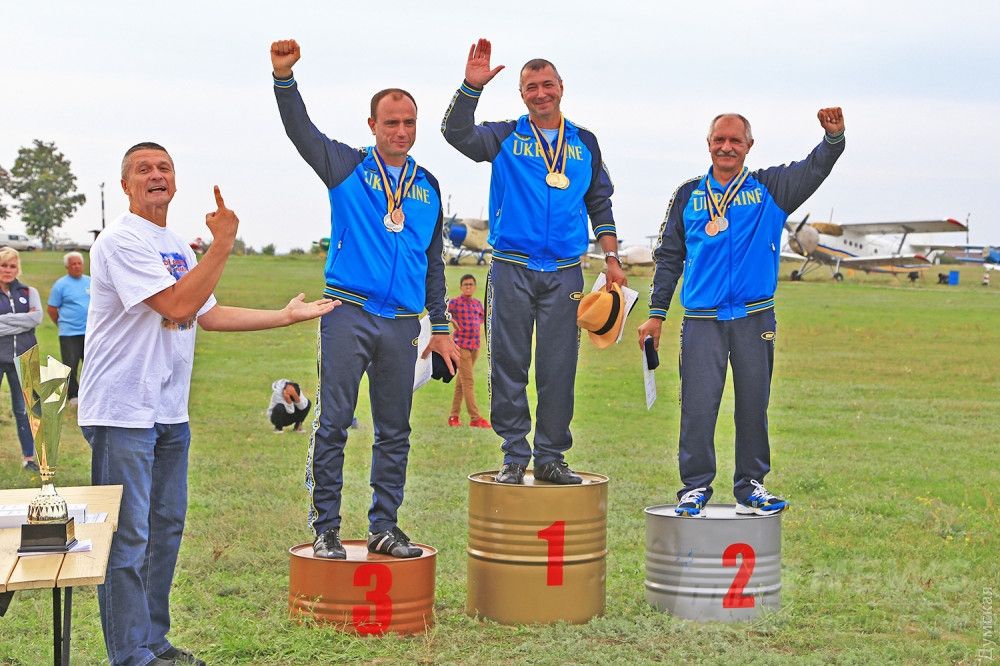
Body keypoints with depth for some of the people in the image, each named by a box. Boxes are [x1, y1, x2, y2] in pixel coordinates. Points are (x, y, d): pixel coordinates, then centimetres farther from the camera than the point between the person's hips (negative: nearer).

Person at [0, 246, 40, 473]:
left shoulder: (28, 292, 8)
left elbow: (37, 317, -9)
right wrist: (22, 320, -13)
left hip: (21, 359, 2)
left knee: (23, 410, 8)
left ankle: (28, 457, 14)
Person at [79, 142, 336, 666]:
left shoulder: (177, 246, 17)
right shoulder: (122, 241, -13)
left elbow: (208, 314, 21)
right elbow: (177, 306, -22)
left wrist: (287, 316, 20)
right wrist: (222, 245, -19)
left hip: (170, 411, 9)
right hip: (122, 411, -9)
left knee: (166, 527, 15)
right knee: (127, 538, -6)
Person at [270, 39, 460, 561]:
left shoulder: (428, 187, 15)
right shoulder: (346, 167, 5)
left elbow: (433, 261, 20)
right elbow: (300, 129, -9)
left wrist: (441, 327, 16)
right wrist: (284, 77, -27)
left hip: (402, 322, 4)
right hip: (347, 313, -4)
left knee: (394, 431, 7)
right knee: (333, 423, -5)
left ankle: (384, 526, 15)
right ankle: (325, 528, 2)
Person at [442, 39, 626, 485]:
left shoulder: (584, 143, 14)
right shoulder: (506, 138, 6)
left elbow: (600, 205, 18)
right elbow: (457, 134, -10)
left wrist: (611, 257, 9)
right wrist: (472, 86, -22)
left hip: (565, 273, 2)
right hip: (512, 268, -1)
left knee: (558, 368, 2)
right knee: (509, 365, -1)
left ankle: (551, 456, 9)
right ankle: (514, 456, 6)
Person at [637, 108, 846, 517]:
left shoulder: (769, 189, 9)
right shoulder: (688, 196, 11)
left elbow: (815, 168, -6)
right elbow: (669, 257, 14)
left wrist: (834, 137, -27)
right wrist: (656, 313, 9)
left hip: (755, 318, 0)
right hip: (701, 321, 0)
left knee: (753, 406, 5)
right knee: (698, 406, -4)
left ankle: (751, 487, 15)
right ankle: (695, 487, 5)